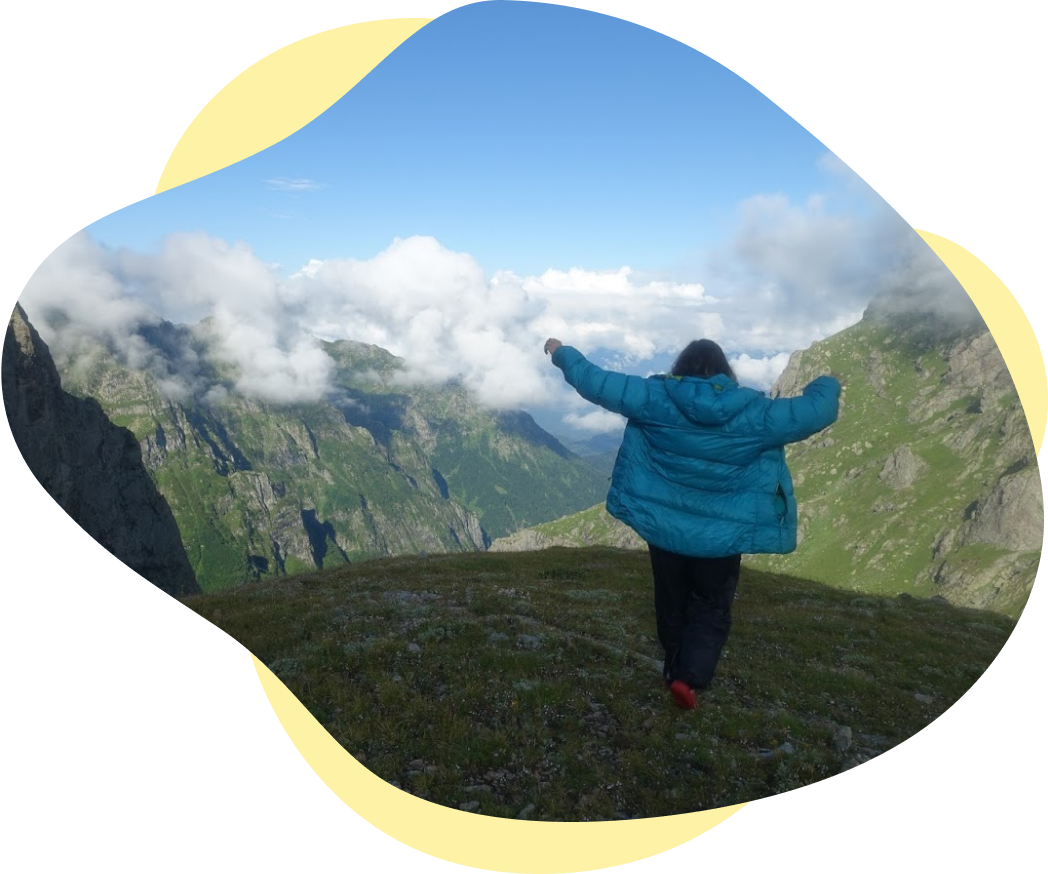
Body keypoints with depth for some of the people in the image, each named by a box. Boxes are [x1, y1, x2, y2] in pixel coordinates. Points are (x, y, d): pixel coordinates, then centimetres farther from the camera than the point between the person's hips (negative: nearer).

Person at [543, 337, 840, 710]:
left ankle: (676, 670, 39)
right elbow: (816, 410, -1)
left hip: (663, 530, 2)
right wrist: (828, 384, 21)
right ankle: (688, 677, -6)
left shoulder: (654, 398, -10)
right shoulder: (753, 412, -10)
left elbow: (597, 383, -7)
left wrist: (563, 354, 9)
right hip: (721, 536, -1)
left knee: (672, 604, 21)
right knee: (711, 610, 13)